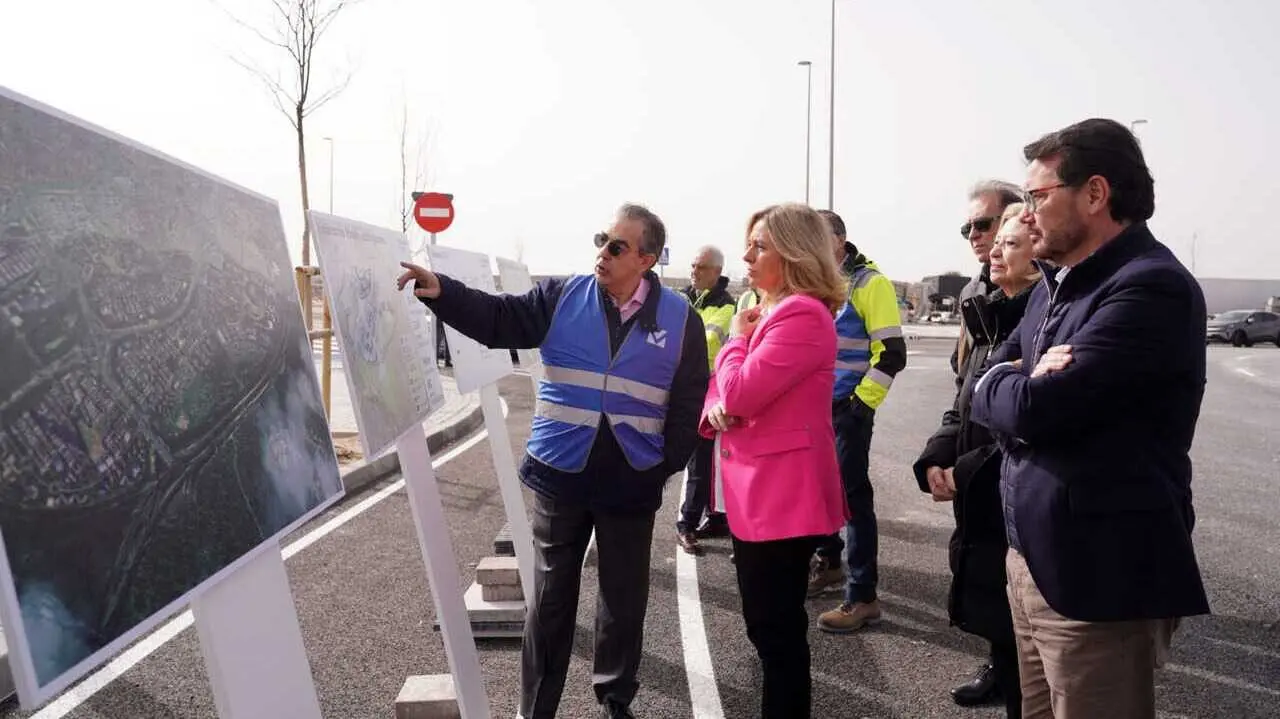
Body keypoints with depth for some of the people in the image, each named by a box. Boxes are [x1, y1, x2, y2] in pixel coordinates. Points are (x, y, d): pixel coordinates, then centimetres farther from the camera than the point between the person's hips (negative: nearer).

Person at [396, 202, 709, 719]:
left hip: (632, 483, 0)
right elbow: (499, 320, -9)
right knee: (550, 597, 10)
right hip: (561, 476, 0)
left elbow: (689, 402, 0)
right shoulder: (561, 298, -1)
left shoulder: (680, 319, -2)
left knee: (624, 597, 13)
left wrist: (668, 464, -5)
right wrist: (442, 291, -24)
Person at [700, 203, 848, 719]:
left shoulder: (802, 314, -17)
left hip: (783, 494, -10)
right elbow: (726, 389, 18)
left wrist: (738, 336, -5)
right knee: (766, 624, 19)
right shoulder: (770, 310, 14)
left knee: (778, 628, -1)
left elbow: (742, 393, -22)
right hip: (756, 491, 10)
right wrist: (714, 407, -4)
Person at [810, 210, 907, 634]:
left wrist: (861, 402, -16)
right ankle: (829, 563, 36)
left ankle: (862, 596, -1)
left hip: (847, 408, -7)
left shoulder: (869, 283, -10)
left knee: (852, 494, -6)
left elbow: (892, 353, -14)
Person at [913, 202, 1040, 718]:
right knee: (991, 617, 18)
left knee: (1018, 631, 2)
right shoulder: (990, 319, 12)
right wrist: (934, 462, 0)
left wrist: (964, 475, -16)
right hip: (979, 508, 8)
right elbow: (961, 408, 16)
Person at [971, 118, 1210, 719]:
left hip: (1098, 574, -9)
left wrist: (997, 385, -4)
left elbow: (1037, 407, -26)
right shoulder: (1056, 287, 13)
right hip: (1031, 556, 9)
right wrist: (1022, 385, -11)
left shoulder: (1151, 287, -19)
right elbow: (986, 395, 11)